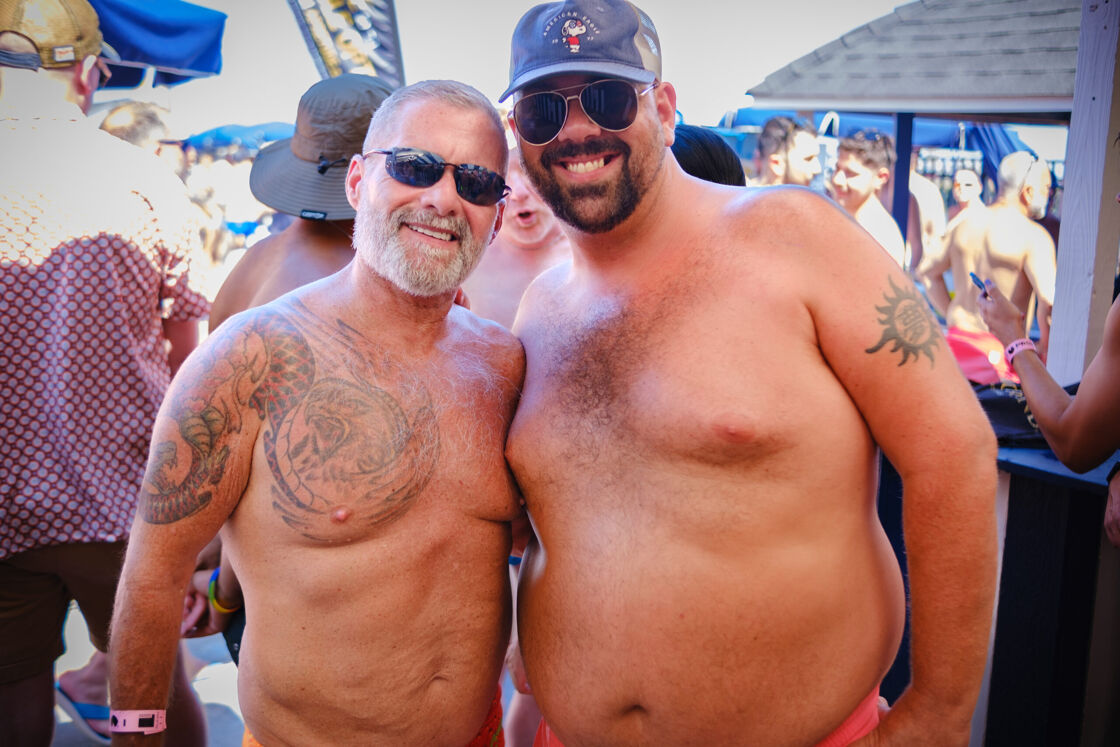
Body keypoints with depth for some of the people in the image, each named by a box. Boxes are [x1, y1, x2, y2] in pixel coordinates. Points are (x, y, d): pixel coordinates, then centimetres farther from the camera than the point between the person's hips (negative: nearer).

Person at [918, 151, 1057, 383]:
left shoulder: (965, 222, 10)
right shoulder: (1034, 236, -11)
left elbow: (927, 271, 20)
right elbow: (1049, 300, -21)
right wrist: (1045, 346, -7)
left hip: (958, 336, 7)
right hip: (1000, 351, -7)